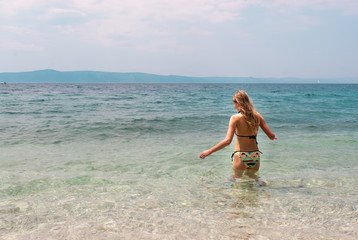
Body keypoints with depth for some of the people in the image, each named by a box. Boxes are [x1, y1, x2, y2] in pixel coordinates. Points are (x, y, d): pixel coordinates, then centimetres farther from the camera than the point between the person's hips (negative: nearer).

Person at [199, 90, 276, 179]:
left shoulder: (235, 118, -13)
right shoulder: (257, 116, -1)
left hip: (241, 158, -4)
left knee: (237, 177, 20)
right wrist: (273, 137, 28)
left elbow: (227, 141, -21)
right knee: (250, 176, 27)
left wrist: (209, 151, -14)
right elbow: (271, 136, 4)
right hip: (255, 157, 4)